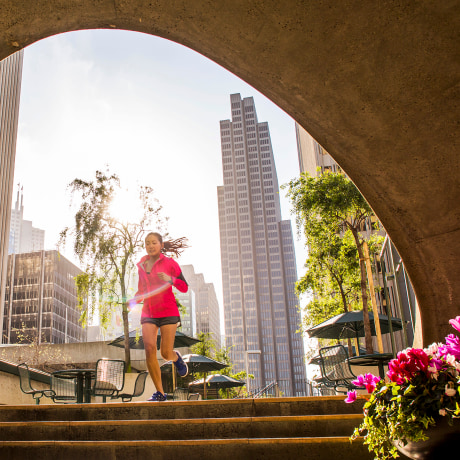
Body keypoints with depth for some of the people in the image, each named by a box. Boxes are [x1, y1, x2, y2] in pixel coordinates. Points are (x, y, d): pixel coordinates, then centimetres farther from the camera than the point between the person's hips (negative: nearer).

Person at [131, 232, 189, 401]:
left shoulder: (170, 263, -2)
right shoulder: (142, 265, 11)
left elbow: (185, 287, -2)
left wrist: (170, 279, -19)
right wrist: (134, 300, 4)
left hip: (168, 312, -3)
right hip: (148, 313, 3)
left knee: (166, 354, -7)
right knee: (149, 348, -14)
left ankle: (176, 357, 34)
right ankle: (160, 392, -4)